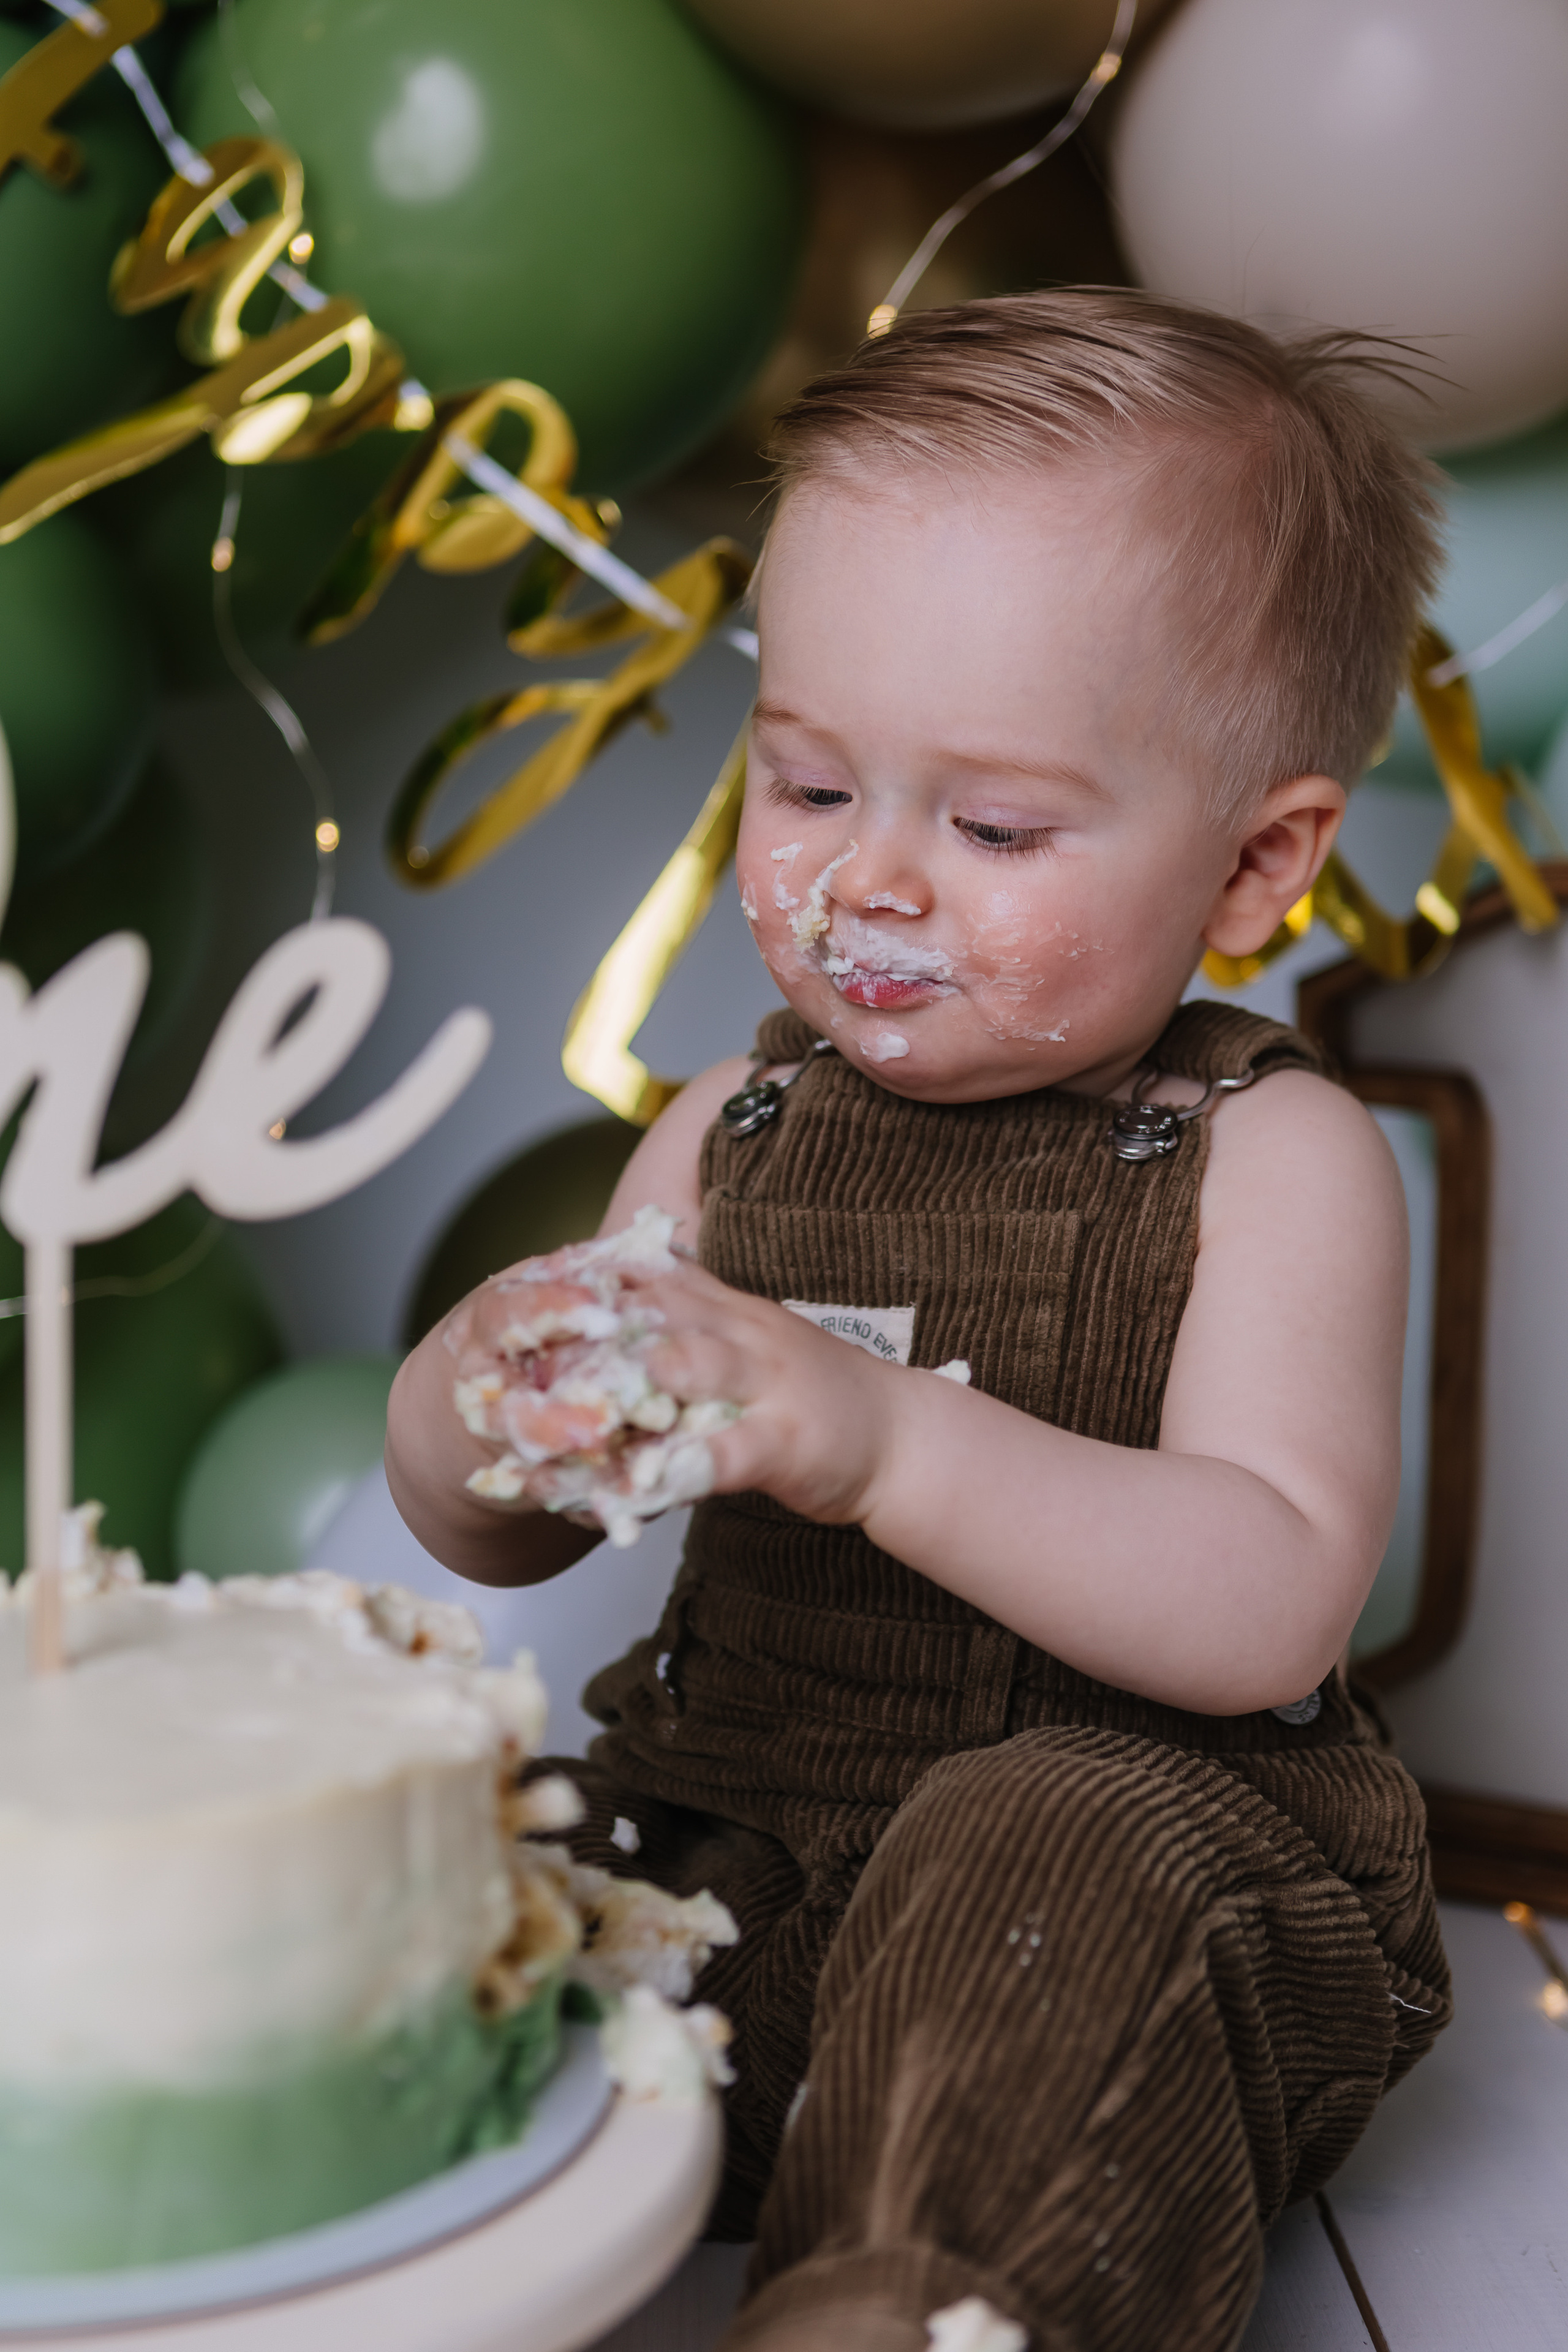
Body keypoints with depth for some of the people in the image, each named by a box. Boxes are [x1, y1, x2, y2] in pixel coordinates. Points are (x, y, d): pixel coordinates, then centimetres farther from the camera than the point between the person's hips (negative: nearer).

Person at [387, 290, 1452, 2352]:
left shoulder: (1271, 1159, -8)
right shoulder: (737, 1132, 5)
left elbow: (1271, 1608, -22)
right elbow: (495, 1542, 10)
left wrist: (883, 1439, -36)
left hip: (1140, 1841, -4)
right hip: (734, 1853, 4)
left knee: (1045, 1843, -35)